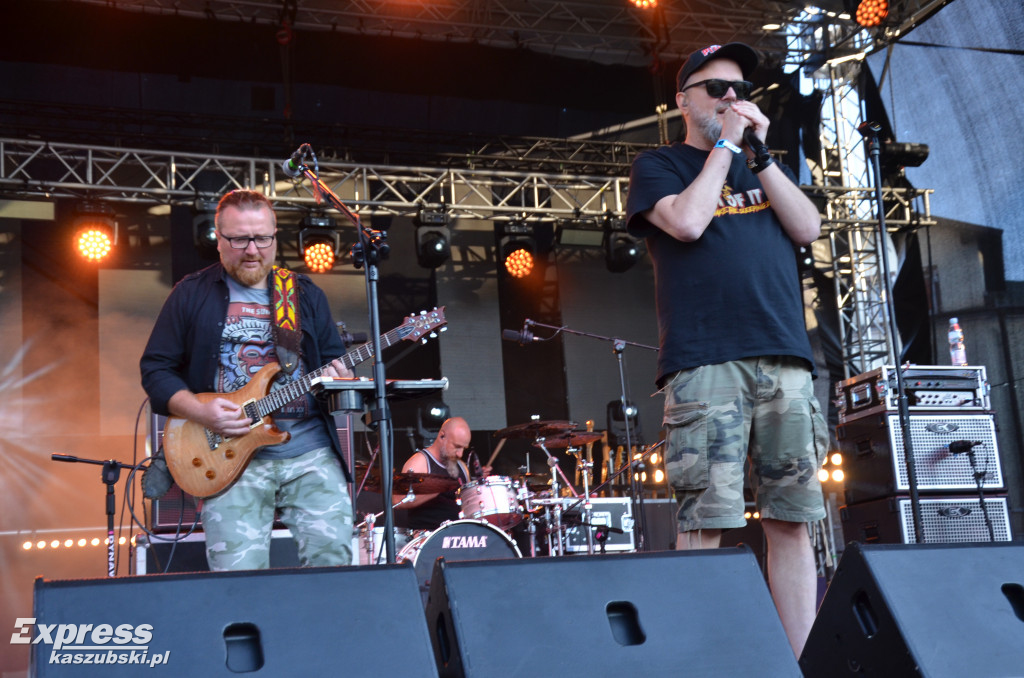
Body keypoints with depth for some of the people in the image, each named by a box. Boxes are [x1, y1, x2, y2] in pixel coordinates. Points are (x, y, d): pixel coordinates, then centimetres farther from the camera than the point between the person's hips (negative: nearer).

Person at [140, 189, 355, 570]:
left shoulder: (306, 295, 15)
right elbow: (155, 368, 5)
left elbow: (335, 359, 19)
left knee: (332, 556, -8)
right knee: (238, 574, -8)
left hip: (310, 452, 2)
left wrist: (337, 377, -6)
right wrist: (200, 411, -11)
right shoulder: (191, 294, 6)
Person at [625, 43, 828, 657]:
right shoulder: (659, 165, 13)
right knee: (706, 521, -11)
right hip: (705, 360, -4)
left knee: (792, 519, 0)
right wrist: (725, 145, 2)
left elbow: (809, 229, 10)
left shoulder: (761, 166, 27)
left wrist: (760, 153, 4)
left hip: (783, 357, 5)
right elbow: (687, 222, -8)